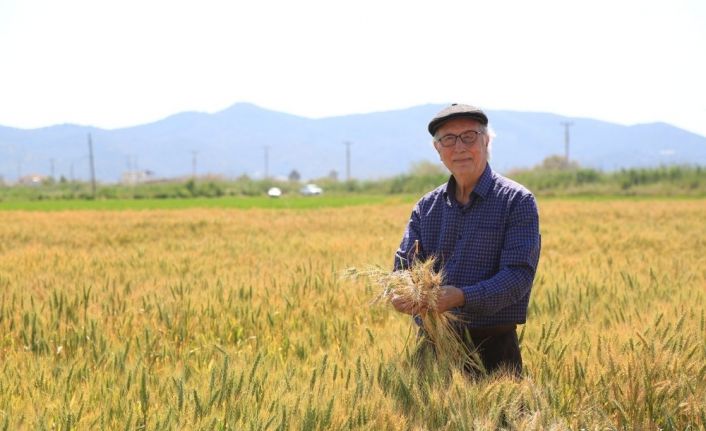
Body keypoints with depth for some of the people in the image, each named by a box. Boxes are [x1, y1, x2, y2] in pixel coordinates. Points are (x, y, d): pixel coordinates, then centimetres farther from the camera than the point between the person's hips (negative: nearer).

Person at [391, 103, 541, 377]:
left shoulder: (517, 201, -4)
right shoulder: (426, 207, 12)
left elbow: (518, 274, -14)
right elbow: (404, 265, 6)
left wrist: (463, 297, -29)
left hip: (492, 348, -4)